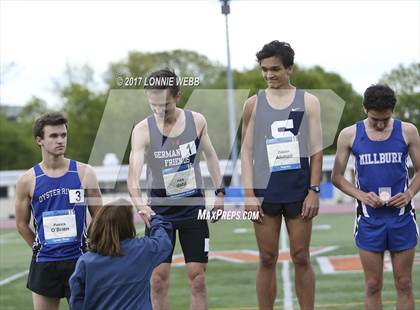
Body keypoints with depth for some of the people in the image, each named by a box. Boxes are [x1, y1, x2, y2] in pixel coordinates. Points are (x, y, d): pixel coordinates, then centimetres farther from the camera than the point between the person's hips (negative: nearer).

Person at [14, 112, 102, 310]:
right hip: (44, 264, 0)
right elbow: (22, 224, 9)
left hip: (79, 260, 0)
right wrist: (41, 248, 8)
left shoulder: (84, 173, -1)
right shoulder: (28, 181, -1)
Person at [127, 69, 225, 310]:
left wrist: (220, 192, 7)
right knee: (159, 279, -2)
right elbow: (134, 173, -25)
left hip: (193, 208, 1)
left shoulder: (197, 121, -5)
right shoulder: (143, 130, -14)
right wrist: (140, 204, -43)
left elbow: (210, 154, 12)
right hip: (159, 210, -1)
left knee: (197, 278, 1)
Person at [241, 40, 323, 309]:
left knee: (301, 259, 3)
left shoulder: (308, 102, 4)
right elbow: (247, 151, 5)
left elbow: (317, 150, 2)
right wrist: (249, 194, -4)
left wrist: (314, 191, -6)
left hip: (299, 192, 0)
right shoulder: (254, 104, 6)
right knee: (268, 260, 3)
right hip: (265, 193, 1)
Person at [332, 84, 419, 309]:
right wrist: (361, 195, -12)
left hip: (401, 216, 0)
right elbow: (337, 177, 4)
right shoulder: (349, 135, -1)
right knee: (373, 286, 3)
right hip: (369, 218, 0)